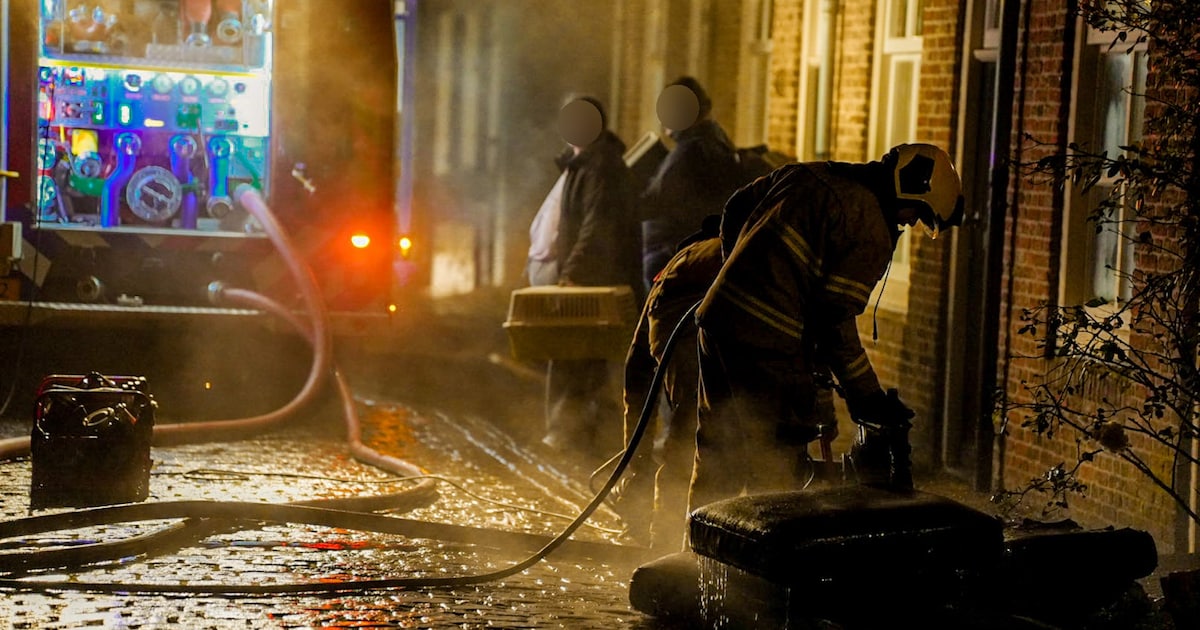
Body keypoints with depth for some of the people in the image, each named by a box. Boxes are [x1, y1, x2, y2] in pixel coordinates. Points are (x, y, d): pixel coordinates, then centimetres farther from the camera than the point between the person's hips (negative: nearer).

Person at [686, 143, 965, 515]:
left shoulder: (806, 175, 14)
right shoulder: (873, 233, -9)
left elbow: (735, 210, 22)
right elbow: (835, 319, -12)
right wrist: (868, 397, -3)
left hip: (717, 317, 8)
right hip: (770, 345, -8)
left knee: (717, 456, 20)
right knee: (776, 469, 1)